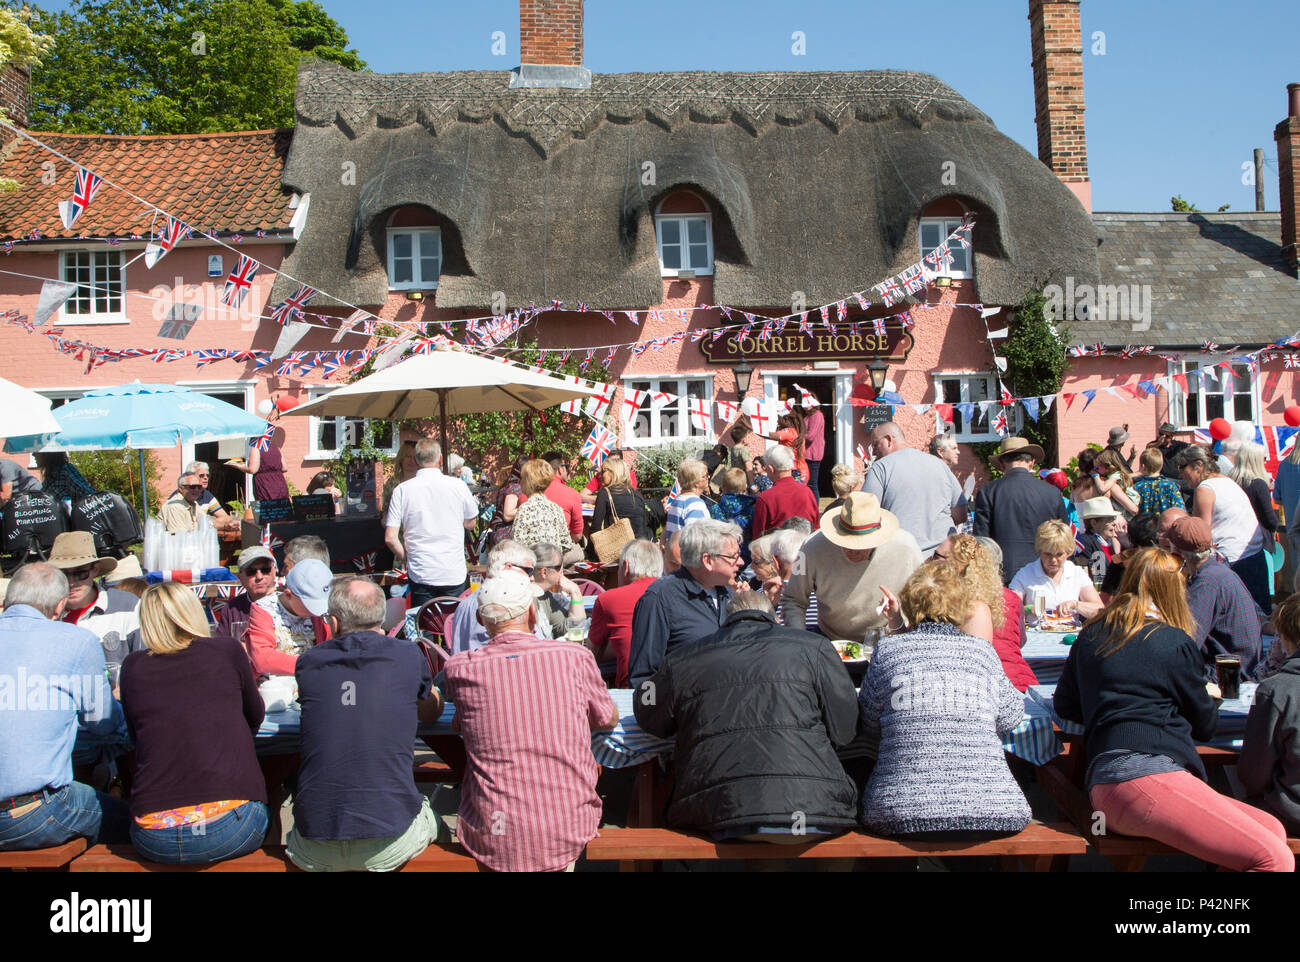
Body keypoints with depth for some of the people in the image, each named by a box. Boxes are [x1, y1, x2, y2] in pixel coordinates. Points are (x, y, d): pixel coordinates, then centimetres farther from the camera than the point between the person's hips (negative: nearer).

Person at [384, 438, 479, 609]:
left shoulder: (402, 490, -5)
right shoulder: (457, 486, -5)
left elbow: (390, 538, -7)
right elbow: (470, 524, 9)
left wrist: (405, 558, 10)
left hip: (420, 576, 0)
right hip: (454, 575, 0)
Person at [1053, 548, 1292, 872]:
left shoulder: (1090, 636, 18)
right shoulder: (1174, 642, 2)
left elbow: (1065, 705, 25)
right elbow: (1205, 725, 14)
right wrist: (1208, 698, 36)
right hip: (1145, 777, -8)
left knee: (1273, 829, 9)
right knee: (1276, 858, -11)